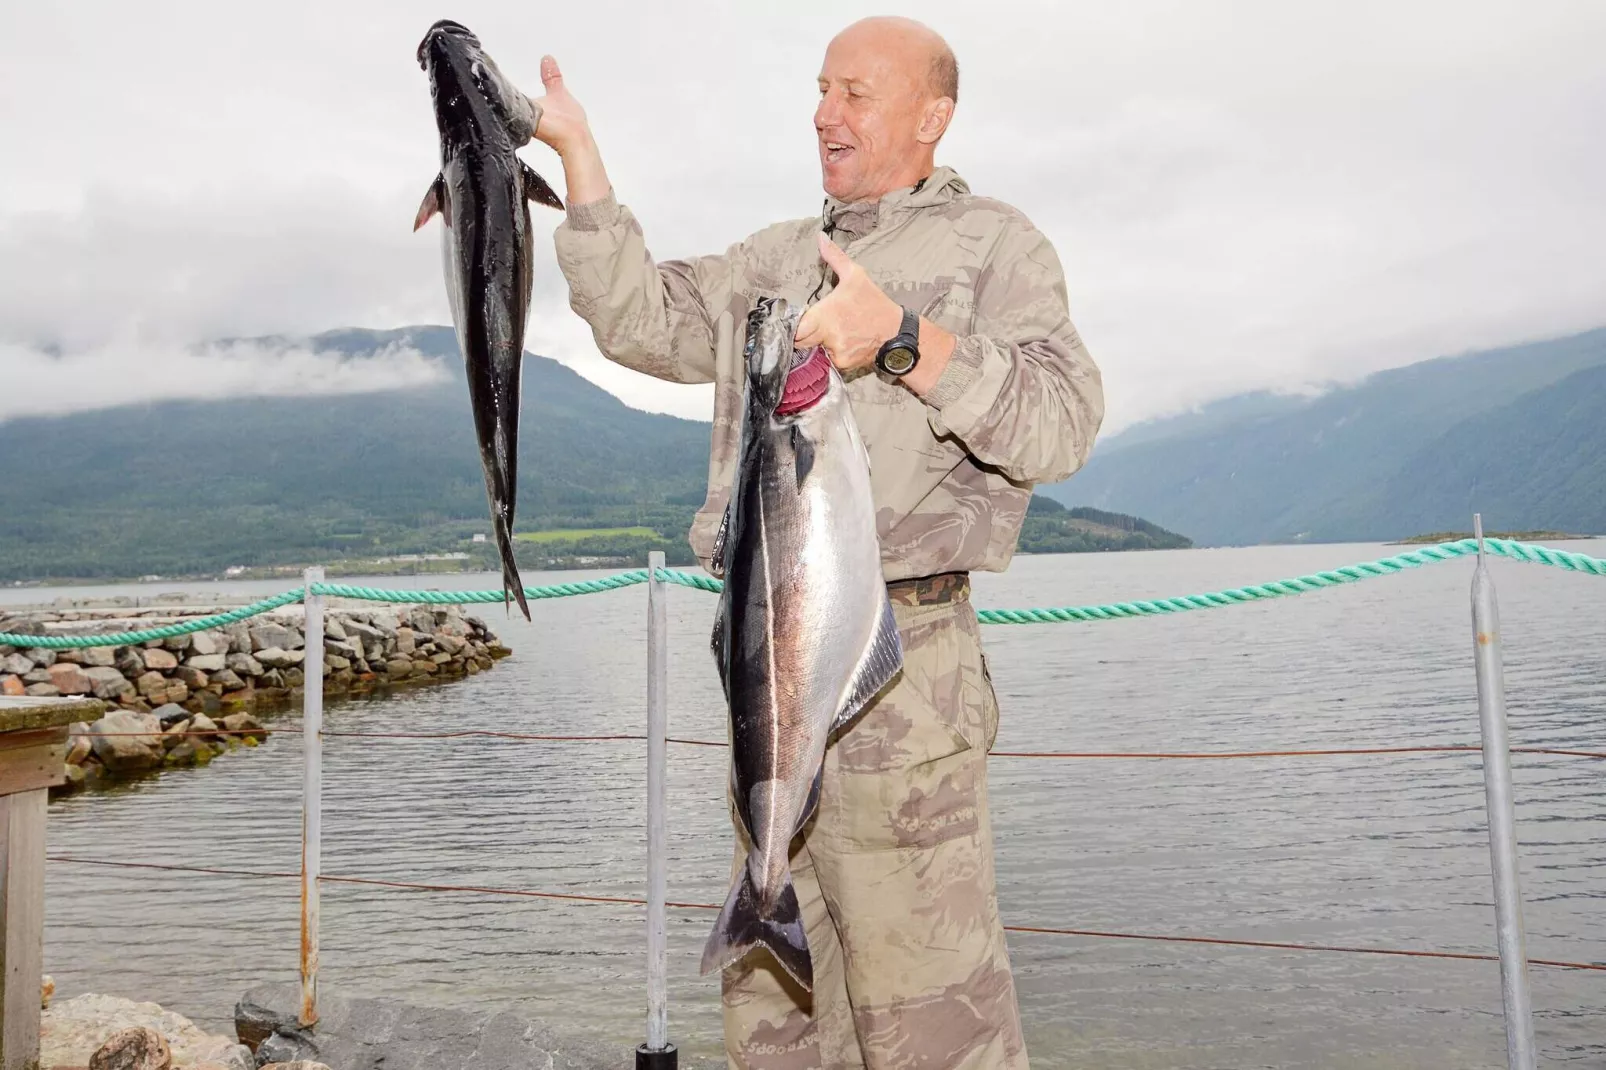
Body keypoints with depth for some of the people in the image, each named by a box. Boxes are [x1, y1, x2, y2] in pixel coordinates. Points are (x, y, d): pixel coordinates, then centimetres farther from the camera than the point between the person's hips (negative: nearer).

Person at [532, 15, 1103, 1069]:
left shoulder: (992, 243, 1)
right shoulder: (776, 258, 20)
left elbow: (1060, 423, -13)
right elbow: (642, 321, 11)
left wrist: (902, 339, -25)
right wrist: (578, 151, 8)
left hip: (899, 659, -6)